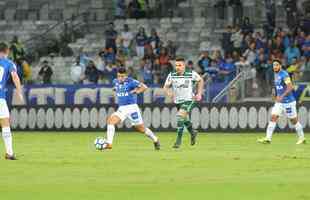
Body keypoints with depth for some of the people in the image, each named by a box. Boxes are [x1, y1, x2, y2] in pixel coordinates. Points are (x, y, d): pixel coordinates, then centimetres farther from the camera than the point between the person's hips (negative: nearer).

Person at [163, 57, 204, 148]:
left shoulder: (191, 74, -11)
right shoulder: (171, 75, -6)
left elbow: (200, 80, 8)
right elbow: (166, 87, 0)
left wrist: (199, 94, 2)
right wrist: (168, 93, -22)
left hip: (188, 100, -4)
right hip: (178, 101, 4)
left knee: (180, 117, -22)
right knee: (185, 120, 16)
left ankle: (178, 140, -16)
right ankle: (193, 132, 46)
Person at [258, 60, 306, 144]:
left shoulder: (284, 74, -17)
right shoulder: (276, 75, 9)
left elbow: (290, 87, -25)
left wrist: (282, 96, -32)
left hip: (288, 101, -7)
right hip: (279, 102, 7)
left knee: (294, 120, 4)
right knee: (273, 117, -6)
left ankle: (302, 138, 19)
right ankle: (268, 138, -10)